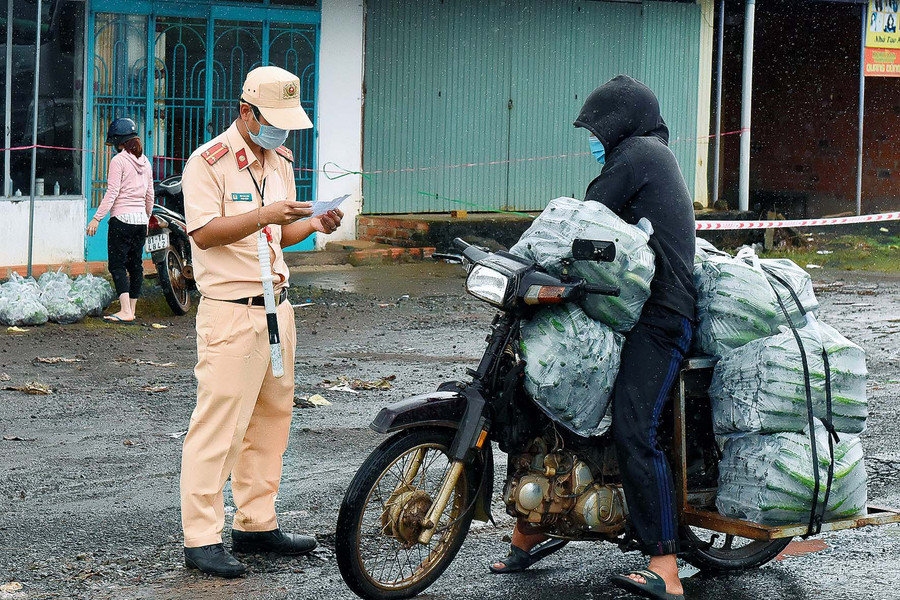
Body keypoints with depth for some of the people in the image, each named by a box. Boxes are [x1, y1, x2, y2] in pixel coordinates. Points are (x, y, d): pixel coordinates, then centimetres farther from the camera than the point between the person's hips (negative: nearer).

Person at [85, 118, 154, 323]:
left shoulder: (119, 161, -9)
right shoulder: (145, 162, 12)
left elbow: (112, 193, -14)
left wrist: (97, 217, -13)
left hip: (122, 219, -7)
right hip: (141, 220, 7)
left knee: (117, 265, -6)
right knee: (136, 264, 11)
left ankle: (125, 311, -16)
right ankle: (132, 309, 16)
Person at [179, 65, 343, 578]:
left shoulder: (281, 162, 16)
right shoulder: (209, 162, -9)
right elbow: (204, 233, -18)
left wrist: (313, 225, 1)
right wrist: (264, 215, -27)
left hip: (277, 306, 8)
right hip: (231, 312, -8)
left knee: (272, 418, 11)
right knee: (219, 424, -9)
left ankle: (257, 524, 20)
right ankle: (201, 539, -6)